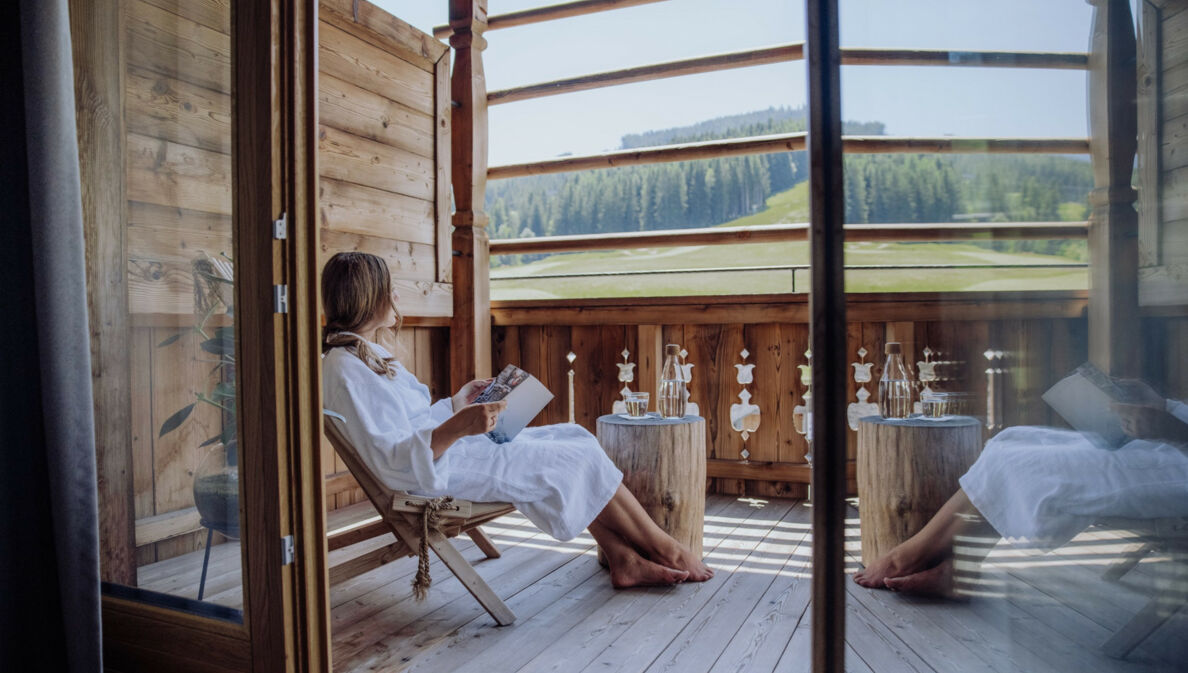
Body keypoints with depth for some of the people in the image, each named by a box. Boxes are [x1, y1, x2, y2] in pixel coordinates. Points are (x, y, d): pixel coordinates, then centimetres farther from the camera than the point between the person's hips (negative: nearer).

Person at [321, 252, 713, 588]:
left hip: (448, 450, 11)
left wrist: (457, 403, 14)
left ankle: (622, 559, 5)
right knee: (579, 459, -7)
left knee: (572, 437, 4)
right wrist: (456, 428, -38)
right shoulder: (347, 370, -21)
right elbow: (392, 460, -27)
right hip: (437, 473, -10)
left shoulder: (364, 355, 12)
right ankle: (665, 551, 12)